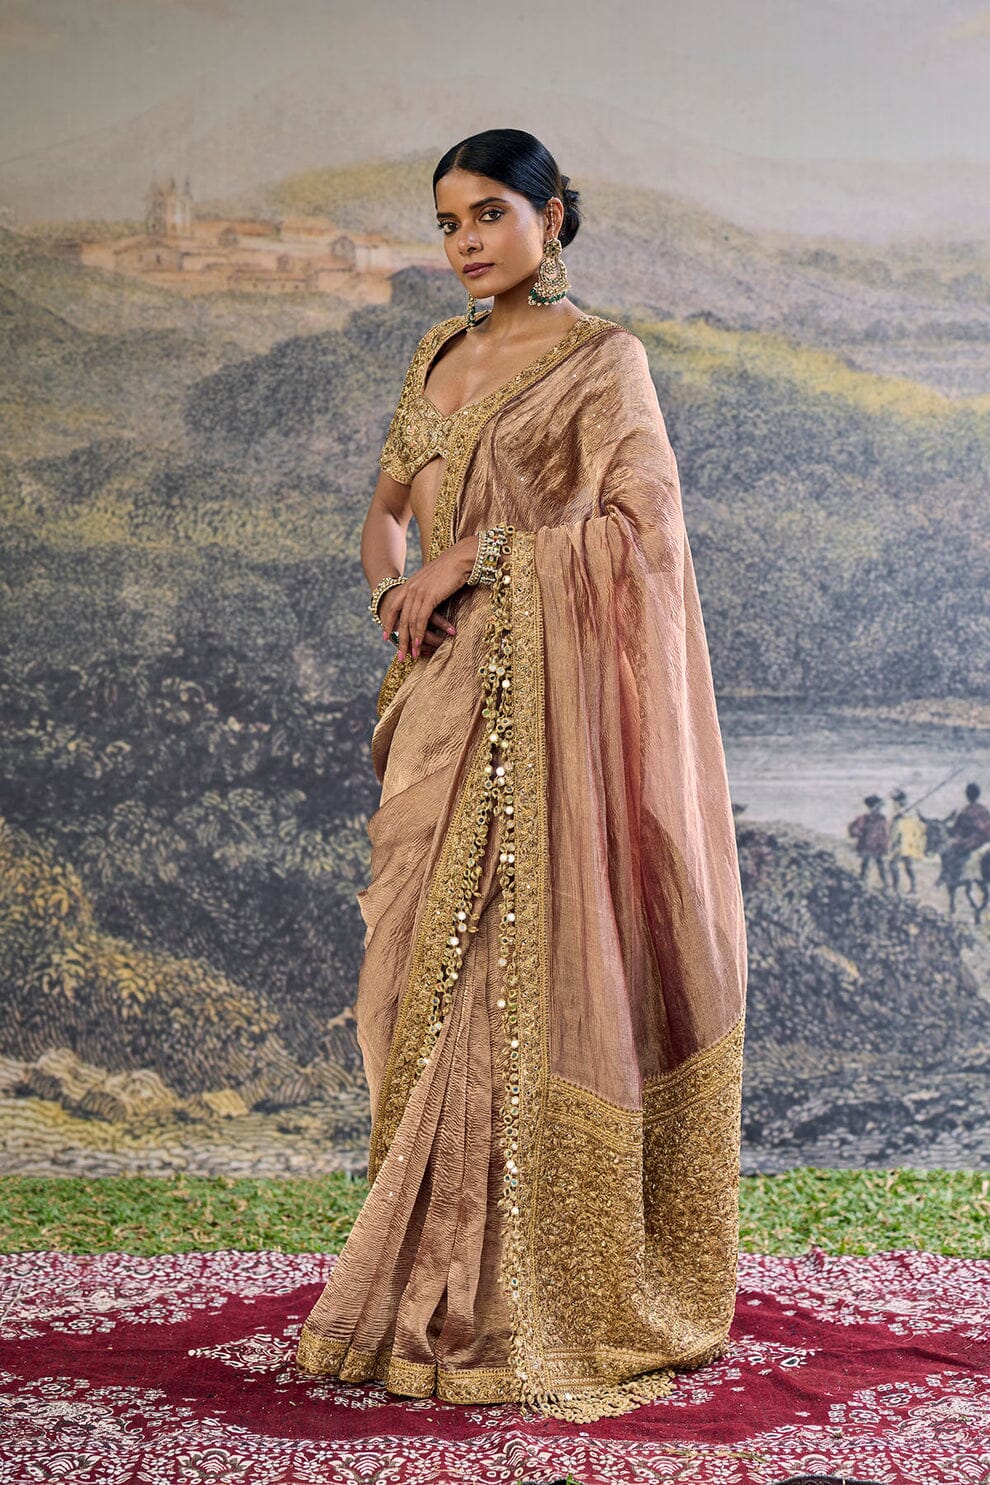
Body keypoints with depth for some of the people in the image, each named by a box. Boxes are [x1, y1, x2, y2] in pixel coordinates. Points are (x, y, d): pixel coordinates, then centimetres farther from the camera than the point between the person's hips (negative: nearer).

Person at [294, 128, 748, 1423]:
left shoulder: (601, 358, -2)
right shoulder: (442, 355, 18)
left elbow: (641, 523, -14)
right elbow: (387, 509, 23)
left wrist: (477, 552, -13)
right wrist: (393, 590, 1)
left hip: (554, 701, -6)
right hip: (450, 701, 7)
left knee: (534, 969, -7)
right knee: (435, 969, 5)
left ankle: (543, 1301, 3)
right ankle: (444, 1282, 15)